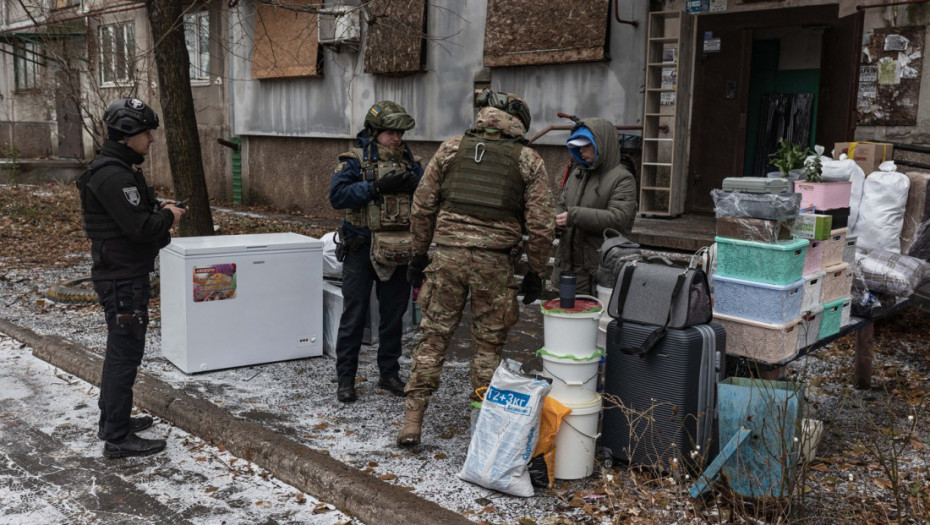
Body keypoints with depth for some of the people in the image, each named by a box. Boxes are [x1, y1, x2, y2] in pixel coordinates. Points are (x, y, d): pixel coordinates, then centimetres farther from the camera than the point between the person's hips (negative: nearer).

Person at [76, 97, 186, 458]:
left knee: (120, 348, 20)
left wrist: (159, 212, 5)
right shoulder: (113, 175, -22)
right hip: (123, 280, -11)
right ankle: (118, 438, 3)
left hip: (124, 275, 11)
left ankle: (112, 420, 34)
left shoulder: (118, 169, 12)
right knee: (126, 351, -5)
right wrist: (168, 216, -9)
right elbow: (140, 227, -27)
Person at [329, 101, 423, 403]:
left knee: (394, 316, 12)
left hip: (398, 252, 4)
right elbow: (337, 196, -16)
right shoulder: (355, 160, -5)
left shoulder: (409, 161, 8)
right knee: (354, 317, 3)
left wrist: (414, 184, -16)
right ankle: (345, 379, 14)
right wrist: (377, 187, -22)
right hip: (362, 250, -4)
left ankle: (389, 374, 27)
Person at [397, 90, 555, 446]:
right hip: (495, 261, -1)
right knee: (489, 345, 11)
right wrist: (535, 273, 10)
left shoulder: (451, 148, 8)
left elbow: (422, 207, 8)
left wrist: (419, 254, 16)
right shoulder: (528, 160, 4)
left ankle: (412, 422, 12)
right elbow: (540, 225, 0)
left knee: (433, 336, 10)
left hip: (447, 253, 1)